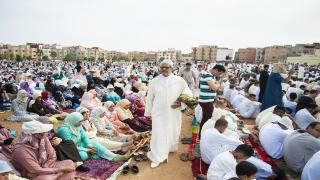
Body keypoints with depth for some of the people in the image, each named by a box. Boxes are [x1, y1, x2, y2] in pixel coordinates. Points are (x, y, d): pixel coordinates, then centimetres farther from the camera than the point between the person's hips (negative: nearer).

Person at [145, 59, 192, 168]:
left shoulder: (180, 81, -3)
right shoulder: (154, 81, 1)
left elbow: (189, 95, 3)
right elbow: (149, 98, 7)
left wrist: (181, 103, -14)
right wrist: (147, 112, 9)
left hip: (173, 114, 1)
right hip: (158, 113, 0)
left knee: (173, 134, 15)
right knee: (158, 135, 1)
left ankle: (170, 149, 43)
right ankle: (157, 158, 15)